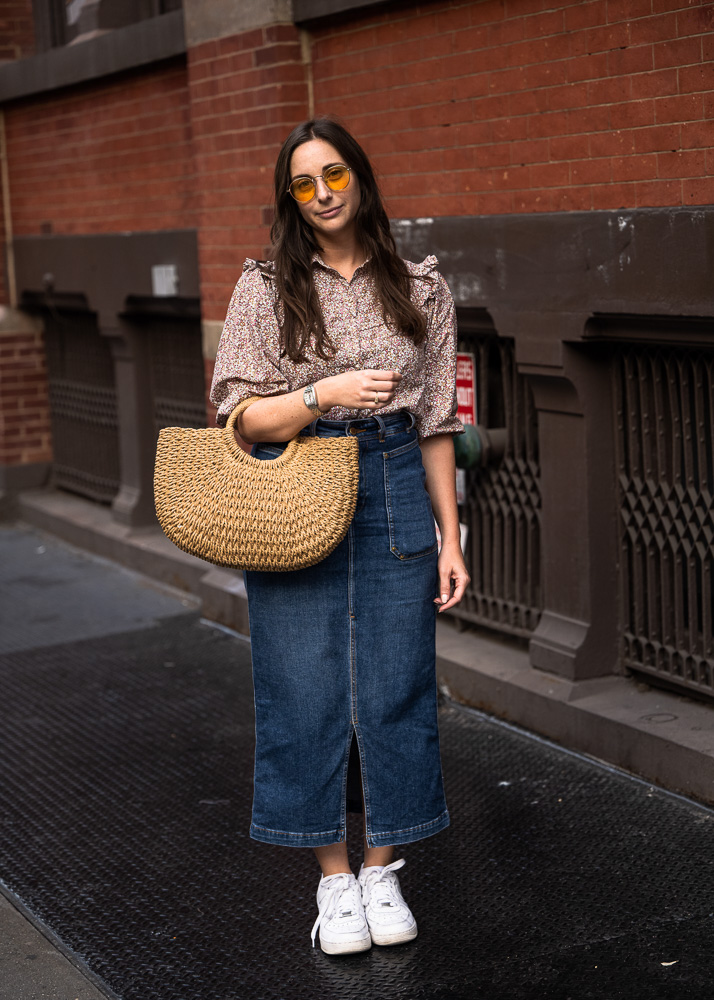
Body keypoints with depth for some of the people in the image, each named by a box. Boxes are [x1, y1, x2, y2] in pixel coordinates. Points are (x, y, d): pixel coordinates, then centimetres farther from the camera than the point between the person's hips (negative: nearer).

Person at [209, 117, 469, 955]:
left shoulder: (421, 289, 6)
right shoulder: (265, 288, 1)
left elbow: (437, 425, 7)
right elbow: (237, 416, -3)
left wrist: (449, 536, 4)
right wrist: (325, 393, -18)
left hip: (395, 492, 1)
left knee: (396, 682, 4)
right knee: (306, 687, 2)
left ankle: (382, 869, 20)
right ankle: (334, 876, 18)